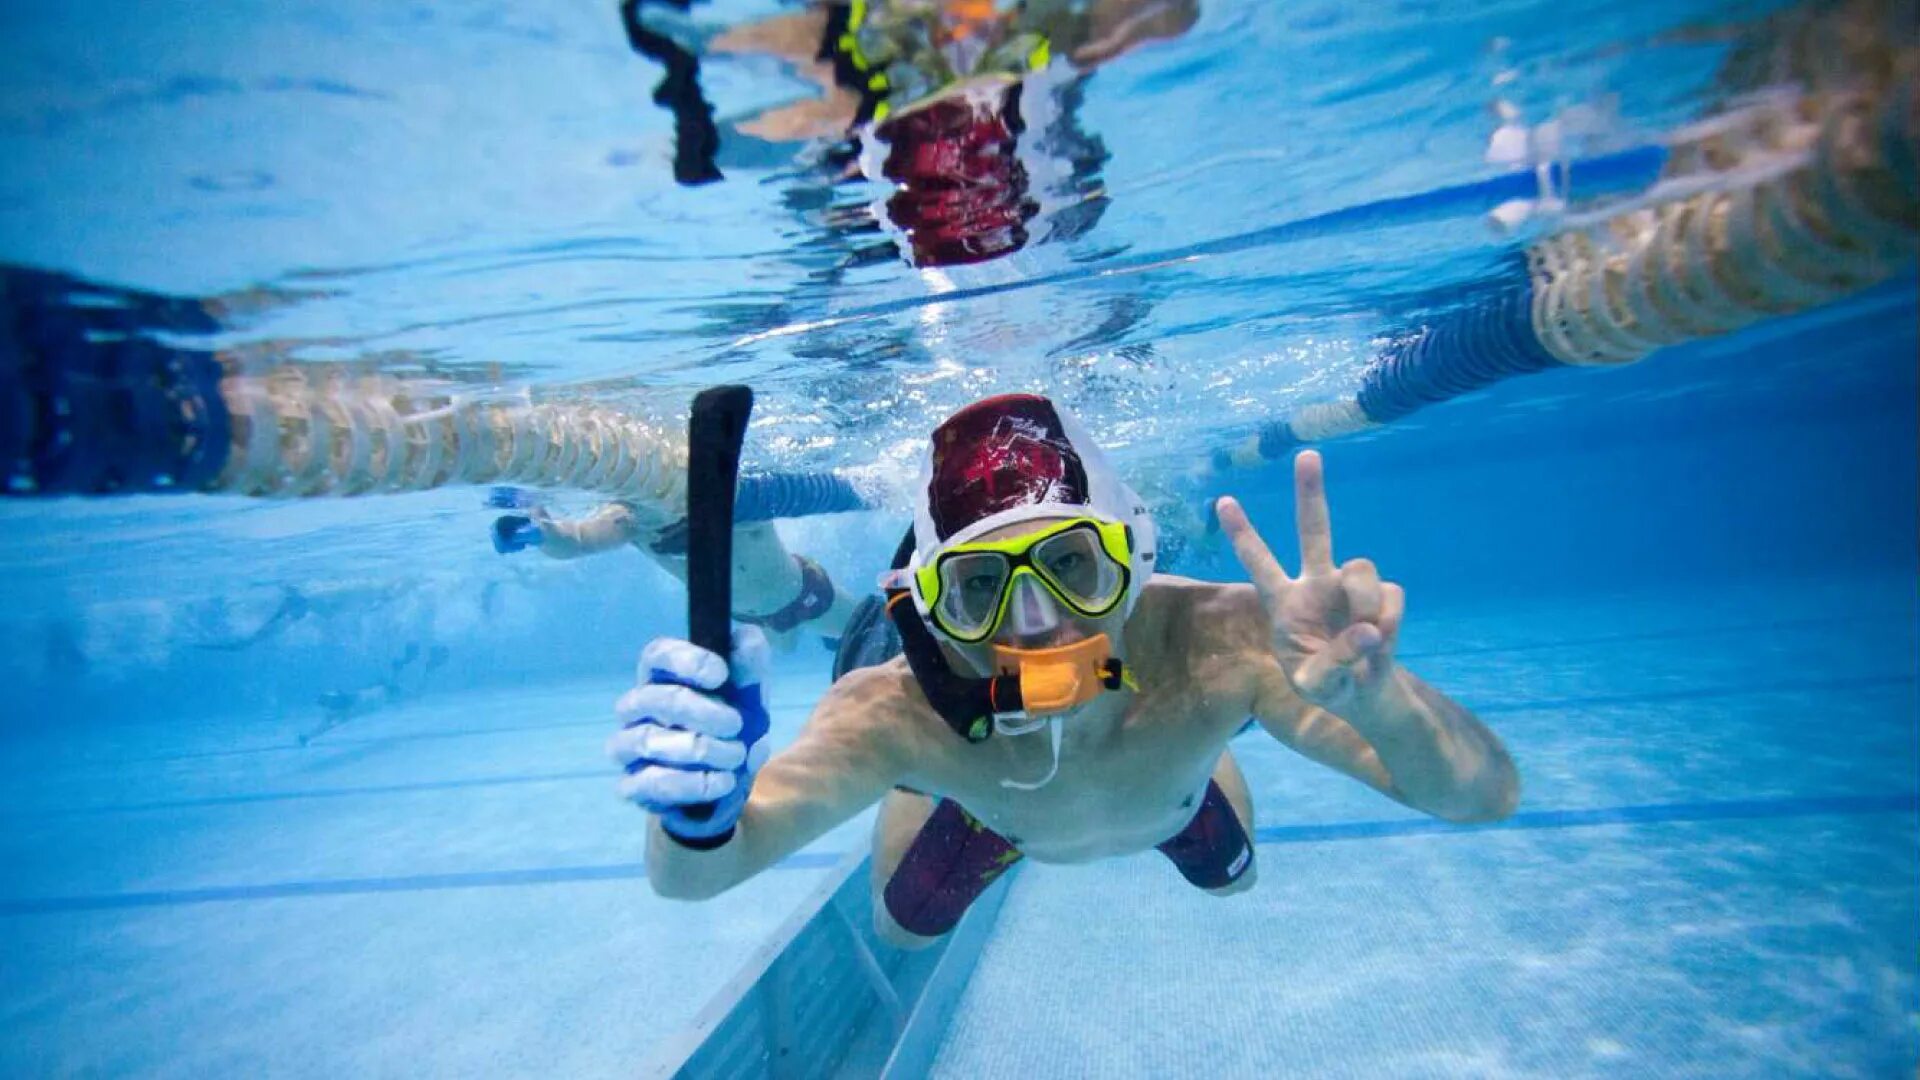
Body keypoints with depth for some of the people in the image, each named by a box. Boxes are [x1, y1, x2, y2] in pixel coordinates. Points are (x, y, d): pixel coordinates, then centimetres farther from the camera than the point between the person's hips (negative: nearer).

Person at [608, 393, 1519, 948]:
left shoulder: (1210, 644, -48)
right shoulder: (896, 719, -46)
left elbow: (1486, 796, -47)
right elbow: (689, 880, -43)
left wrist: (1374, 697, -70)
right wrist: (699, 819, -67)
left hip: (1175, 797, 1)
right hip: (983, 806, 0)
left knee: (1232, 878, 32)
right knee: (902, 926, 26)